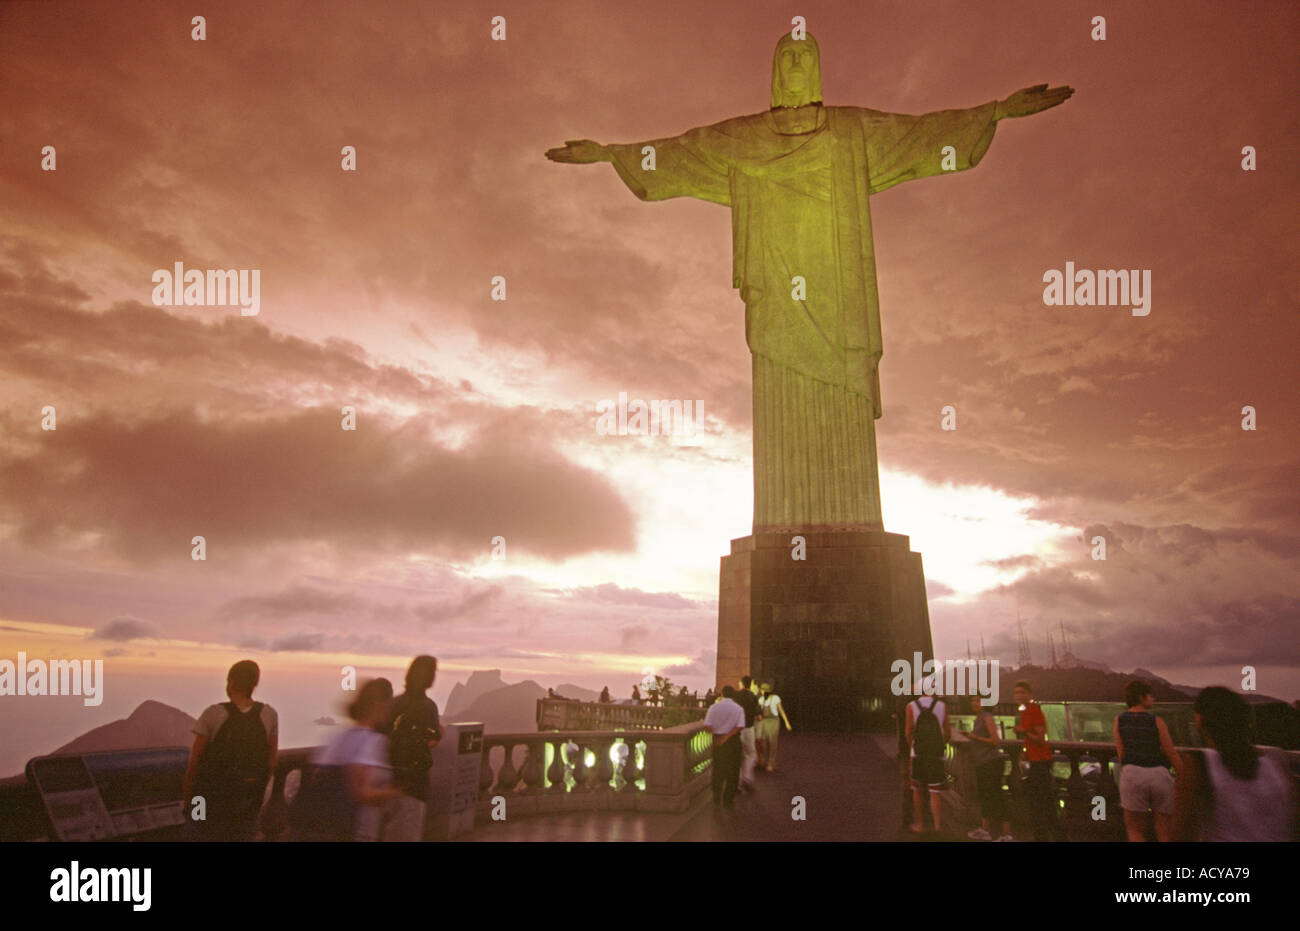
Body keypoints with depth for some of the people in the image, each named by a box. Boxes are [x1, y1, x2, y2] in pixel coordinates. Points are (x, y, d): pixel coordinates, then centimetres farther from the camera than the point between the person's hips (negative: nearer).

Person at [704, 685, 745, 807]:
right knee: (732, 770, 10)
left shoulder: (714, 707, -3)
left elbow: (707, 725, -11)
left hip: (717, 739, 2)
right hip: (733, 740, -2)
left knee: (717, 769, 16)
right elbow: (740, 726, -17)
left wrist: (714, 732, 7)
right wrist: (727, 736, -16)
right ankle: (728, 800, 13)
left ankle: (717, 797, 21)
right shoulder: (738, 709, -6)